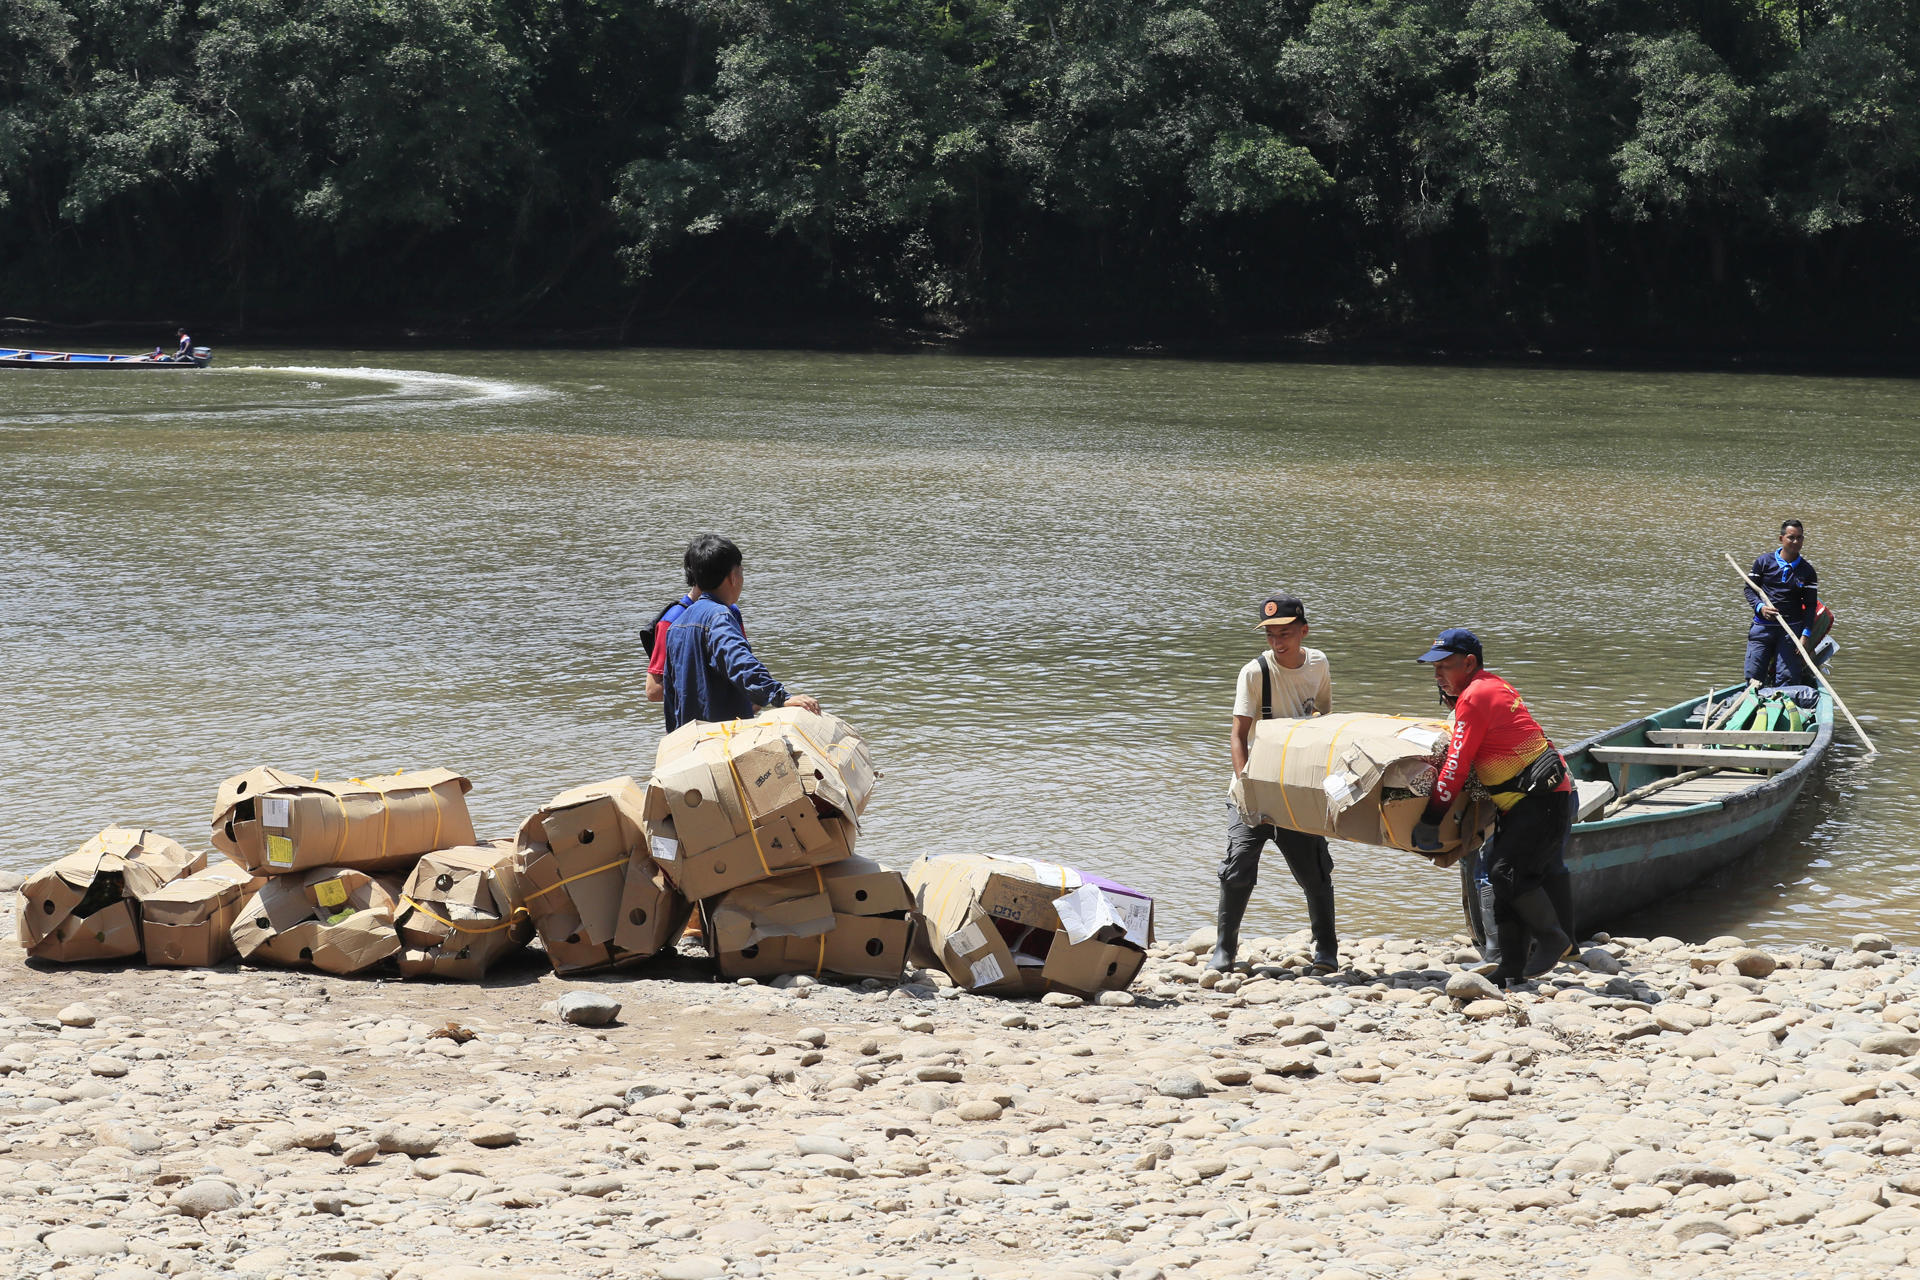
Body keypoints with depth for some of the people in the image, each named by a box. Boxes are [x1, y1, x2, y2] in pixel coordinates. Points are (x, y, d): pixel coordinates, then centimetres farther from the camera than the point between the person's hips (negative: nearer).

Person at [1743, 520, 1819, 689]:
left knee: (1786, 680, -9)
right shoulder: (1764, 561, 5)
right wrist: (1760, 607, -11)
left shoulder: (1807, 571, 7)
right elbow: (1749, 588, 8)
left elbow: (1810, 605, 5)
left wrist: (1806, 634, -6)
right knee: (1753, 676, -1)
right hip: (1763, 626, 0)